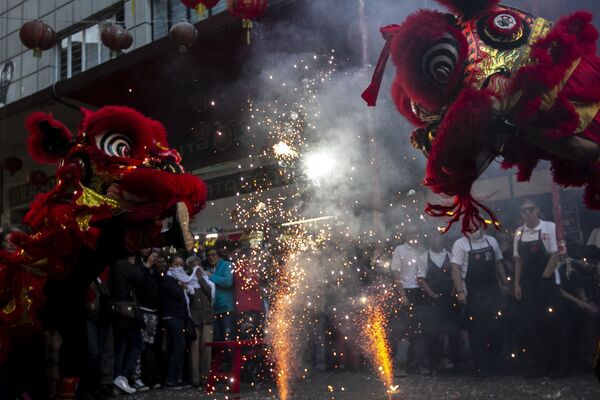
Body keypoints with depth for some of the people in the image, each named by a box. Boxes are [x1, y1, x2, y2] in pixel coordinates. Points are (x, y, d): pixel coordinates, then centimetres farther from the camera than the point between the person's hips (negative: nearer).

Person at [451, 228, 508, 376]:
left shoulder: (491, 241, 9)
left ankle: (496, 364, 17)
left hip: (493, 292, 4)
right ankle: (481, 367, 10)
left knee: (496, 327, 3)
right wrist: (460, 291, -17)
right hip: (473, 296, -4)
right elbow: (456, 269, -11)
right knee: (477, 330, 1)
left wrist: (505, 285, 14)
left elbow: (498, 264, 16)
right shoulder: (460, 244, -6)